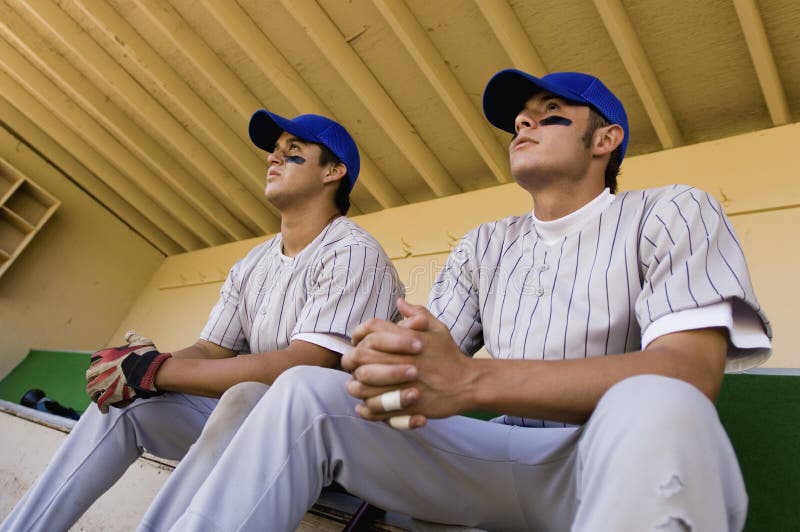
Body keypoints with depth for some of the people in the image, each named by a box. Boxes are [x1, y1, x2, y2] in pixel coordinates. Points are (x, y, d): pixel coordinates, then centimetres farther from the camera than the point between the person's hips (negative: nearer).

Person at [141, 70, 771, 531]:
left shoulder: (672, 212, -1)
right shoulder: (484, 244, 14)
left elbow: (691, 373, -18)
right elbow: (431, 352, 6)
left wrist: (474, 380, -31)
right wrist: (390, 368, -21)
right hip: (499, 455, 4)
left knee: (653, 407, -39)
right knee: (307, 390, -10)